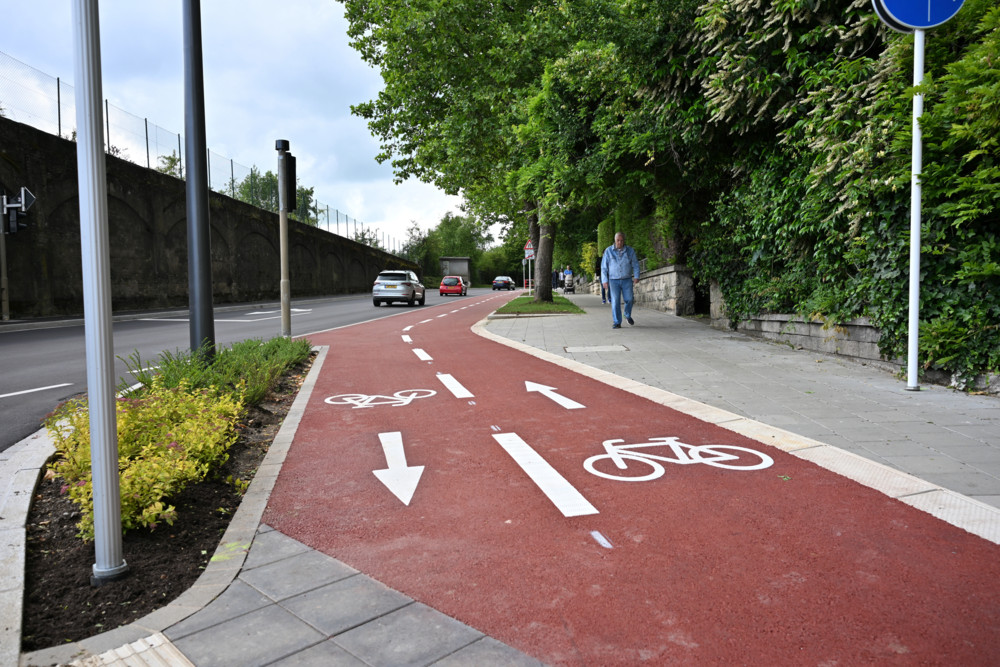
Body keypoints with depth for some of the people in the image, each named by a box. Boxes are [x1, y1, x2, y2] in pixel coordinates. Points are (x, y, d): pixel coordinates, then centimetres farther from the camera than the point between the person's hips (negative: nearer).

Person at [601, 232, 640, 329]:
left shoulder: (630, 250, 2)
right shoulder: (608, 251, -1)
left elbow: (635, 264, 5)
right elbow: (604, 267, 2)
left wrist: (636, 277, -8)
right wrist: (604, 281, -4)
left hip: (627, 280, 1)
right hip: (613, 280, -1)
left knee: (629, 299, -6)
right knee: (615, 301, -7)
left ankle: (628, 315, 23)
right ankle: (617, 323, -2)